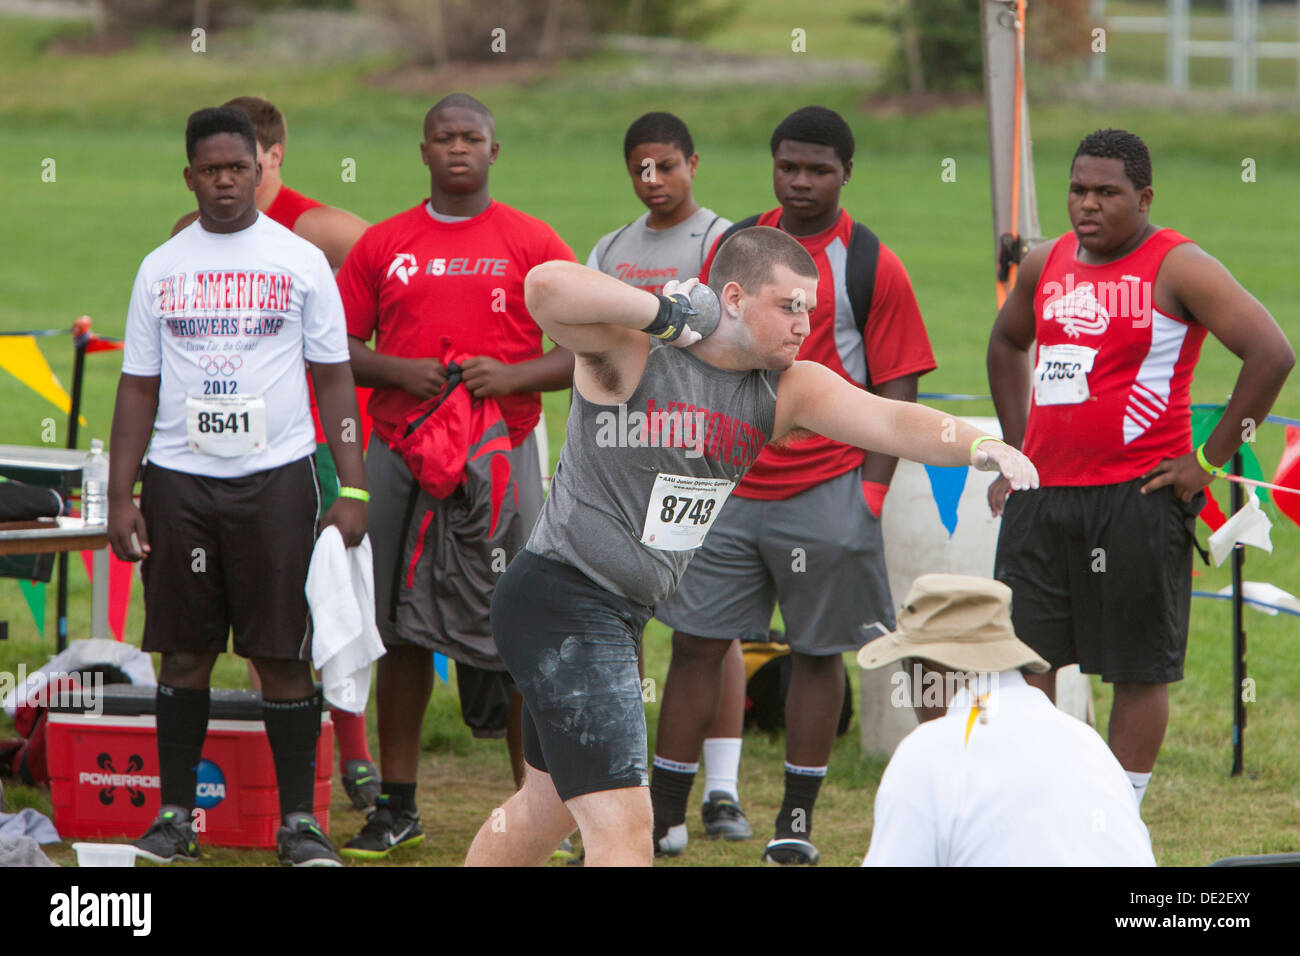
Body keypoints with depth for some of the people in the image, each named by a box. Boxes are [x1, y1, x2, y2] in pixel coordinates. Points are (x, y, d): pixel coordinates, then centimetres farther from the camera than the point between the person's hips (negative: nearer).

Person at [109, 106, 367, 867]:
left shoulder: (302, 261, 4)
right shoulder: (161, 268, 9)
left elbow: (334, 376, 4)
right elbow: (139, 386, 11)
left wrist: (355, 489, -4)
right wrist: (121, 496, 3)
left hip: (276, 478, -2)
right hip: (179, 481, 2)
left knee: (284, 654, -2)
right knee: (185, 653, 5)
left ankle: (300, 821, 4)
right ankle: (177, 816, 12)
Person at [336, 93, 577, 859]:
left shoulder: (533, 244, 3)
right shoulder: (383, 245, 10)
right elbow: (340, 346, 11)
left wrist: (514, 376, -14)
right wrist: (396, 370, -9)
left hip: (501, 456, -2)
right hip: (401, 453, 2)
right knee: (402, 631, 5)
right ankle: (397, 808, 12)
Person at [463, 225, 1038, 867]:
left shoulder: (789, 390, 0)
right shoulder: (634, 353, -17)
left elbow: (887, 421, -16)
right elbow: (546, 287, -35)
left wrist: (981, 446, -34)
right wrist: (665, 314, -28)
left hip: (623, 616, 9)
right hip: (560, 603, -9)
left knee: (548, 808, 24)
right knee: (624, 827, -16)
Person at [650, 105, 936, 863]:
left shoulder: (873, 268, -4)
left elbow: (898, 391, -4)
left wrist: (871, 490, -11)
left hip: (824, 495, -4)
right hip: (726, 488, 4)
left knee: (819, 652, 5)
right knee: (696, 642, 3)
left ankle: (798, 820, 13)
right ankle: (666, 815, 8)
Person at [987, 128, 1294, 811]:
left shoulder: (1177, 268, -8)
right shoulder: (1046, 266, 11)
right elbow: (1006, 345, 31)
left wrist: (1210, 460, -13)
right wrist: (1016, 447, 21)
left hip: (1137, 497, -6)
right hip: (1042, 493, 6)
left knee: (1138, 670, 1)